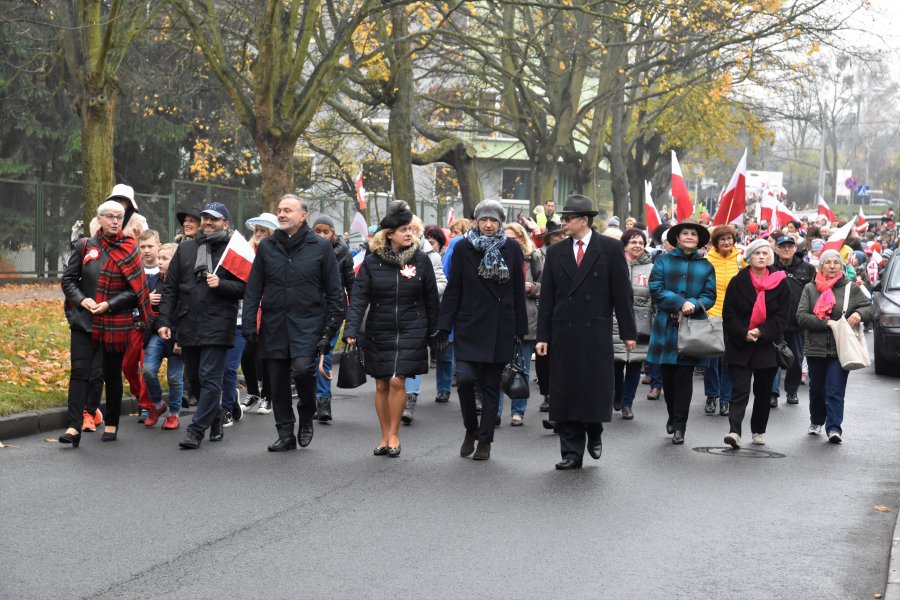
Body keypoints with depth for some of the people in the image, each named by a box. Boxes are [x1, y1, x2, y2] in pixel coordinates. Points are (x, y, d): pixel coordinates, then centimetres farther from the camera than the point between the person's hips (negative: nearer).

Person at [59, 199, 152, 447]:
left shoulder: (129, 250, 0)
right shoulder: (85, 246, 5)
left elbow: (135, 290, -3)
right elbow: (68, 279, 8)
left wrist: (109, 304, -13)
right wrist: (82, 299, -10)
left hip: (115, 323, -1)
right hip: (83, 320, 1)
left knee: (113, 374, 9)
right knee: (80, 371, -9)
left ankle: (111, 424, 23)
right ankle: (74, 427, -14)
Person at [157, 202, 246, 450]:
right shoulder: (185, 248, 13)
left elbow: (244, 288, -1)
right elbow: (170, 288, 12)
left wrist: (221, 284, -17)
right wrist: (164, 320, 5)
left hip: (218, 324, -5)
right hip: (188, 325, 5)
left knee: (210, 378, -8)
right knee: (194, 378, 12)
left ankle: (196, 430, -4)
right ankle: (215, 419, 29)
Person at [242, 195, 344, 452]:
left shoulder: (321, 247, 2)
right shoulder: (266, 247, 10)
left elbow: (334, 291, 3)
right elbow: (253, 289, 9)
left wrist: (330, 328, -4)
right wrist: (249, 324, 0)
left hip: (308, 324, -3)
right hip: (274, 325, 4)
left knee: (302, 368, -22)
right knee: (277, 383, 5)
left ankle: (306, 416, 6)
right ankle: (285, 434, 18)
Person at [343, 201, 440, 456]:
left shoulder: (421, 260, -1)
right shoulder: (372, 261, -2)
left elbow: (431, 300, 5)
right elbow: (359, 297, -7)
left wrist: (434, 333, 8)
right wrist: (351, 330, -18)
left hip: (411, 331, -1)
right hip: (379, 332, 1)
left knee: (397, 382, -12)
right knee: (381, 385, 7)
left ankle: (394, 434, 5)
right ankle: (385, 437, 21)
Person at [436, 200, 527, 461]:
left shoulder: (512, 249, 3)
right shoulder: (463, 248, 1)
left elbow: (518, 291, 6)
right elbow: (453, 289, 2)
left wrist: (520, 329, 4)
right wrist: (444, 325, -3)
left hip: (500, 328, 1)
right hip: (469, 324, -1)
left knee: (491, 385, 5)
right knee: (465, 377, -14)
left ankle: (484, 440, 14)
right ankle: (470, 429, 10)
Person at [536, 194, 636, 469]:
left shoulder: (610, 248, 0)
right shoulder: (555, 252, 9)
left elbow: (621, 292, 0)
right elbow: (547, 297, 8)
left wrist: (628, 332, -3)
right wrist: (543, 336, 2)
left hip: (597, 333, -3)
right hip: (563, 333, 3)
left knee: (596, 390, -1)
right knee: (565, 393, 3)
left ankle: (594, 433, 29)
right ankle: (572, 453, 10)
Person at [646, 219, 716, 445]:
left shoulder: (705, 266, 10)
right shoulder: (664, 261, 7)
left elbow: (709, 296, 5)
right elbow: (656, 289, -3)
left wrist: (694, 305, -15)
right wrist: (681, 303, -13)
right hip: (666, 326, 1)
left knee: (684, 376, -4)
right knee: (668, 375, 6)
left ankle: (679, 426, -1)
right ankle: (673, 417, 26)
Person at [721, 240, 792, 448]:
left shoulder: (780, 284, 3)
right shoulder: (738, 282, 2)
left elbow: (782, 316, -1)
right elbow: (729, 314, -2)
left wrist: (761, 332, -14)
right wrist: (743, 334, -15)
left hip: (767, 346, 1)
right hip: (739, 345, -1)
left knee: (763, 391, 10)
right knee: (740, 390, -11)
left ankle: (759, 431, 23)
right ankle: (734, 431, -20)